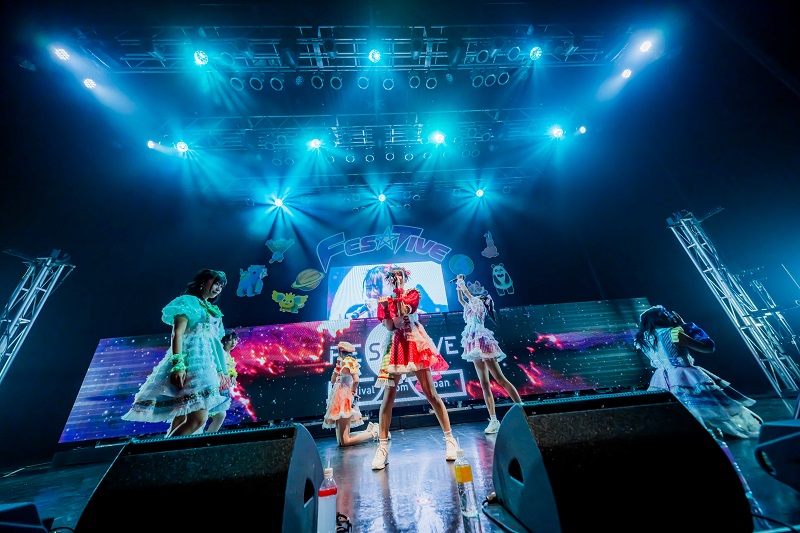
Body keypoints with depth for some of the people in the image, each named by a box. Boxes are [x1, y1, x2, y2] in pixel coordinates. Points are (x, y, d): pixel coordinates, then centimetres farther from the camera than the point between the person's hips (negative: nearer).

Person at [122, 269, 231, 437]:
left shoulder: (213, 311, 24)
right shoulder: (188, 301, 2)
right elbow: (177, 334, -10)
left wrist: (221, 371, 18)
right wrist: (178, 365, -22)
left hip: (207, 363, 8)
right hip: (190, 359, -8)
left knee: (181, 419, 9)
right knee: (198, 418, -19)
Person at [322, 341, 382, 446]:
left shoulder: (348, 361, -15)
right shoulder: (343, 362, 13)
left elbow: (356, 380, -24)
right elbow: (333, 381, 11)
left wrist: (352, 393, -10)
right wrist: (337, 365, 7)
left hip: (344, 400, -9)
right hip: (338, 399, 9)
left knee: (345, 441, -6)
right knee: (340, 440, 12)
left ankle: (374, 432, 5)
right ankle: (369, 430, 20)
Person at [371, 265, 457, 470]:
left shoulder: (413, 293, 7)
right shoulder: (384, 300, 10)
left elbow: (403, 312, -11)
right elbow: (389, 327, -2)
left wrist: (399, 294, -7)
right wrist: (385, 307, -15)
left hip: (415, 344, -1)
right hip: (395, 347, 2)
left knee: (431, 393, 1)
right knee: (388, 396, -1)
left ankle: (450, 439, 15)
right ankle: (382, 446, 11)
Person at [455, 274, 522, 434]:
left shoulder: (479, 305, 3)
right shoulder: (471, 308, 23)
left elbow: (469, 295, -6)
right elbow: (461, 300, 33)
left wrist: (462, 283, 9)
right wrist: (458, 286, 28)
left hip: (482, 344, -8)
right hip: (476, 346, 8)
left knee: (500, 379, -8)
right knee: (484, 384, 3)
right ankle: (493, 420, 4)